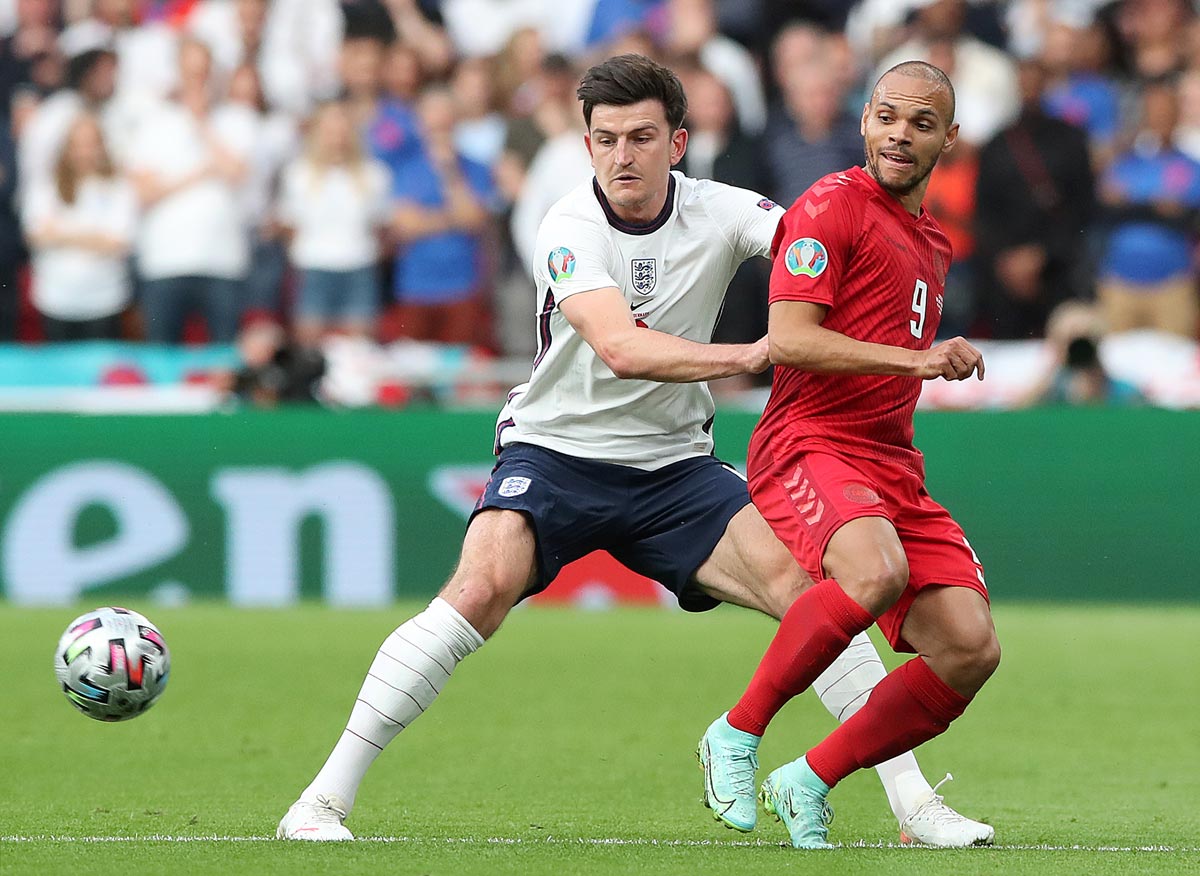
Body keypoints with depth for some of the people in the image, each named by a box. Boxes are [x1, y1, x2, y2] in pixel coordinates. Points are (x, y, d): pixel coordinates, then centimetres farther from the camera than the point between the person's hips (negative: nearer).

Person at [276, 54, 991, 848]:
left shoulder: (718, 213, -6)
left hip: (673, 467, 3)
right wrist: (747, 358, -39)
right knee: (483, 587, -27)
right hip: (555, 453, -3)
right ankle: (324, 800, -22)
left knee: (802, 583, -14)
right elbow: (622, 349, -32)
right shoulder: (571, 226, -16)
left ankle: (913, 802, -4)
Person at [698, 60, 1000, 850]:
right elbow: (788, 339, -16)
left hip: (893, 465, 8)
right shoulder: (832, 207, -4)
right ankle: (737, 733, -20)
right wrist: (916, 359, -20)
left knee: (971, 648, -10)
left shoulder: (934, 243, 23)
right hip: (809, 449, -8)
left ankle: (809, 783, 6)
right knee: (876, 571, -38)